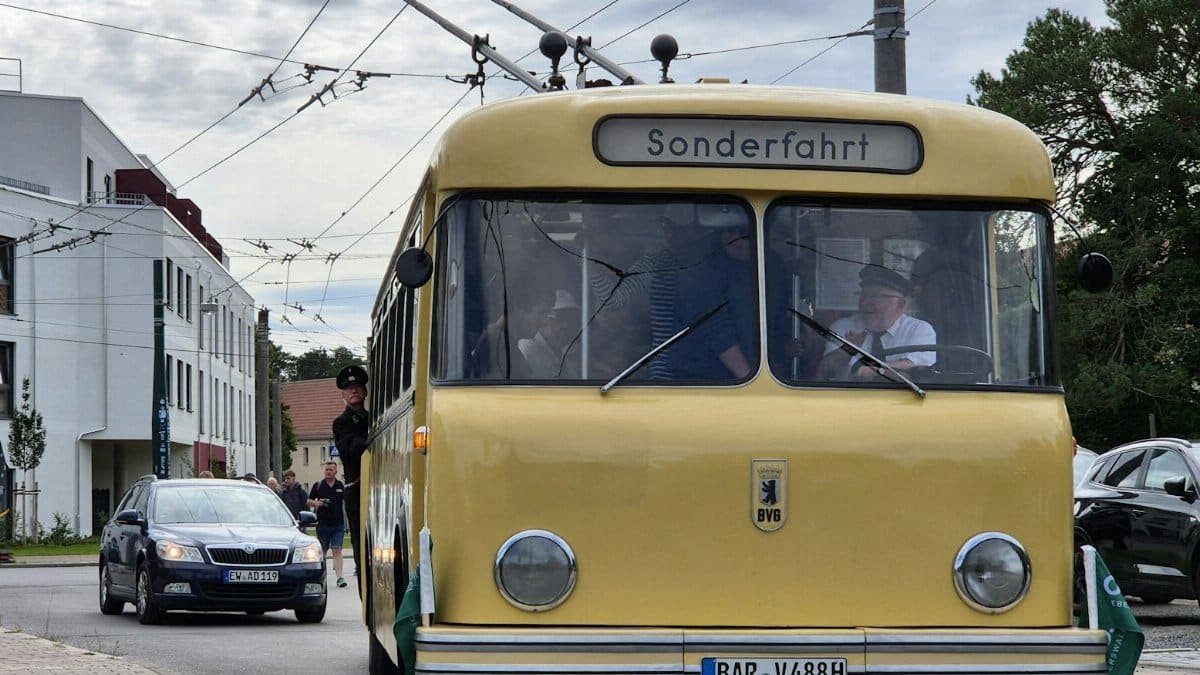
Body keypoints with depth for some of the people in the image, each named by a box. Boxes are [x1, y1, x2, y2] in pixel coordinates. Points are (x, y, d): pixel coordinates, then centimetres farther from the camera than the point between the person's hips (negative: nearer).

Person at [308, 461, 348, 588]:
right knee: (322, 551, 11)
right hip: (322, 524, 1)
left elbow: (347, 502, 14)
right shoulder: (318, 485, 4)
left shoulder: (342, 486, 6)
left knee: (337, 550, -11)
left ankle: (339, 577, -18)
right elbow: (309, 501, 7)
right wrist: (316, 503, -13)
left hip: (338, 525, -1)